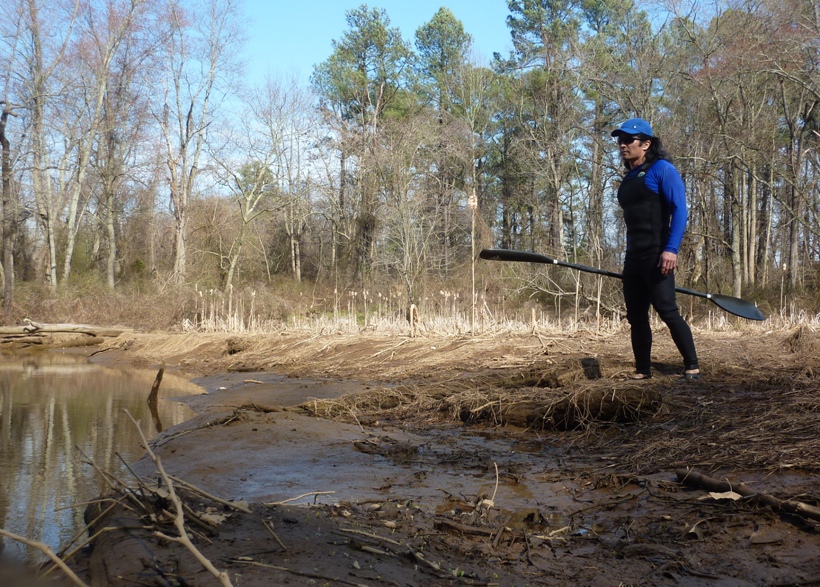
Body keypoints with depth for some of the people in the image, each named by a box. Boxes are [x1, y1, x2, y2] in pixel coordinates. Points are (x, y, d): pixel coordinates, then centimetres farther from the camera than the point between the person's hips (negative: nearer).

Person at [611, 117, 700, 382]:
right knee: (636, 317, 8)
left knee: (667, 311, -12)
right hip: (633, 258, 8)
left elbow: (679, 210, -13)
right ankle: (642, 371, 16)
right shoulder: (629, 179, 18)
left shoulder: (661, 170, -5)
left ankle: (692, 368, -4)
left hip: (656, 256, -8)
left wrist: (671, 249, -23)